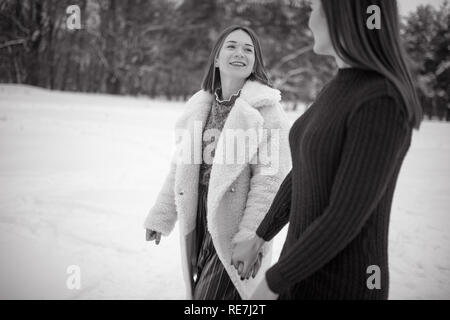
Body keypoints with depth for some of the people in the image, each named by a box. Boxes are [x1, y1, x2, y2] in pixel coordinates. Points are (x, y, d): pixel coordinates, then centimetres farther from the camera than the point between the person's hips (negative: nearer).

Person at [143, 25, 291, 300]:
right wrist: (161, 216, 11)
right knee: (198, 291, 18)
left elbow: (270, 177, -14)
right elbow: (182, 164, 11)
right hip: (199, 222, 6)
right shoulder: (200, 105, 7)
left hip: (235, 223, -5)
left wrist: (251, 236, -19)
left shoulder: (265, 106, -10)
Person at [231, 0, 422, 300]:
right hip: (309, 264, 9)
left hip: (338, 292, -9)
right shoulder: (343, 90, 4)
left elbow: (343, 219, -26)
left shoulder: (382, 105, -28)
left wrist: (271, 284, -15)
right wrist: (257, 239, 19)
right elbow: (303, 175, 12)